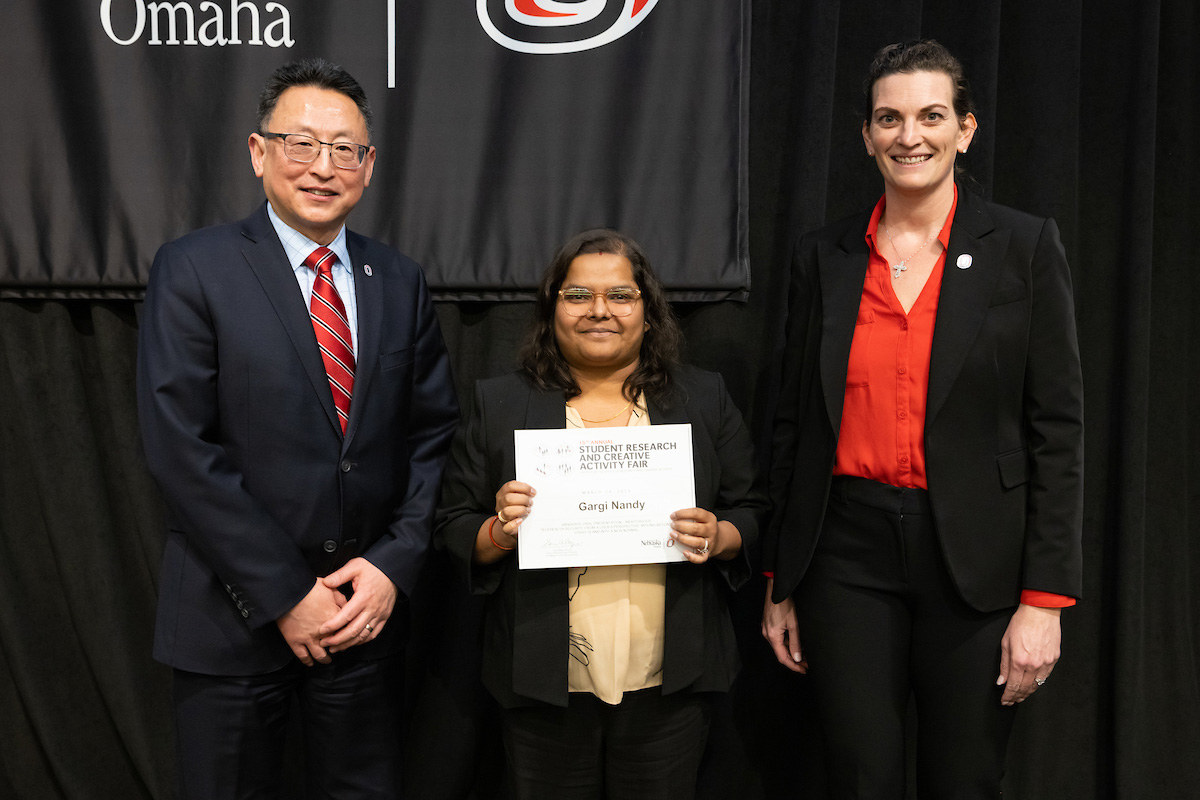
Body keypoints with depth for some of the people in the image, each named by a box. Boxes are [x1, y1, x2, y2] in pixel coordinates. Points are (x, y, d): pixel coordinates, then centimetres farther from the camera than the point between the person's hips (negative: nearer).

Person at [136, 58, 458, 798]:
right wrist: (284, 595, -14)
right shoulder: (194, 270, -7)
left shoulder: (399, 280, 5)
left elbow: (433, 433, 5)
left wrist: (394, 563, -7)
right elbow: (182, 448, -13)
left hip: (368, 606, 3)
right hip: (235, 615, -3)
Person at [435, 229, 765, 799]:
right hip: (544, 685, 0)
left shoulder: (705, 399, 6)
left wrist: (719, 538, -13)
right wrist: (499, 533, -16)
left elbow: (751, 512, 8)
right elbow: (454, 528, 4)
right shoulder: (499, 404, 3)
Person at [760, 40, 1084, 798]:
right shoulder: (823, 257, 5)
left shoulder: (1025, 245, -1)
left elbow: (1057, 427, -3)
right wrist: (779, 582, 9)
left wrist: (1045, 598, -8)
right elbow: (795, 423, 8)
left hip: (976, 560, -1)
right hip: (849, 555, 2)